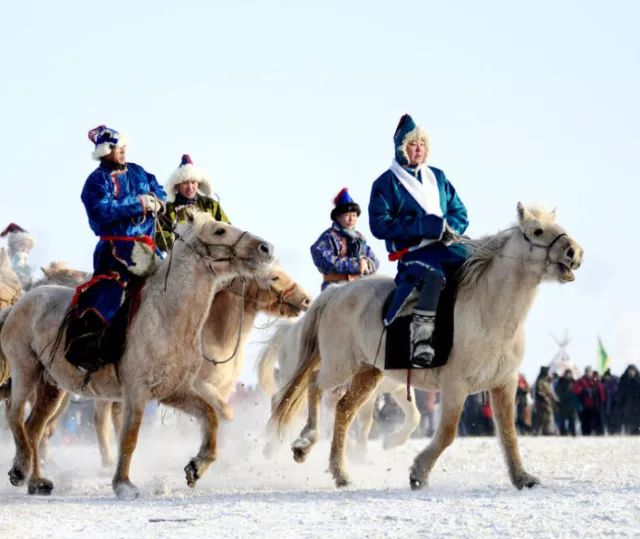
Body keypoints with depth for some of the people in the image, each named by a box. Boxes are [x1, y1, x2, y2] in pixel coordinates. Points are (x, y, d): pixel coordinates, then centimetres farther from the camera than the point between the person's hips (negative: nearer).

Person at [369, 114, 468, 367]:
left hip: (445, 247, 6)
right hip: (412, 251, -6)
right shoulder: (386, 183, 4)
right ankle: (420, 339, -41)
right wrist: (423, 227, -16)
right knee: (435, 275, -38)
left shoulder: (438, 177, 21)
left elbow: (460, 213, 20)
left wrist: (448, 227, -6)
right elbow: (379, 225, -7)